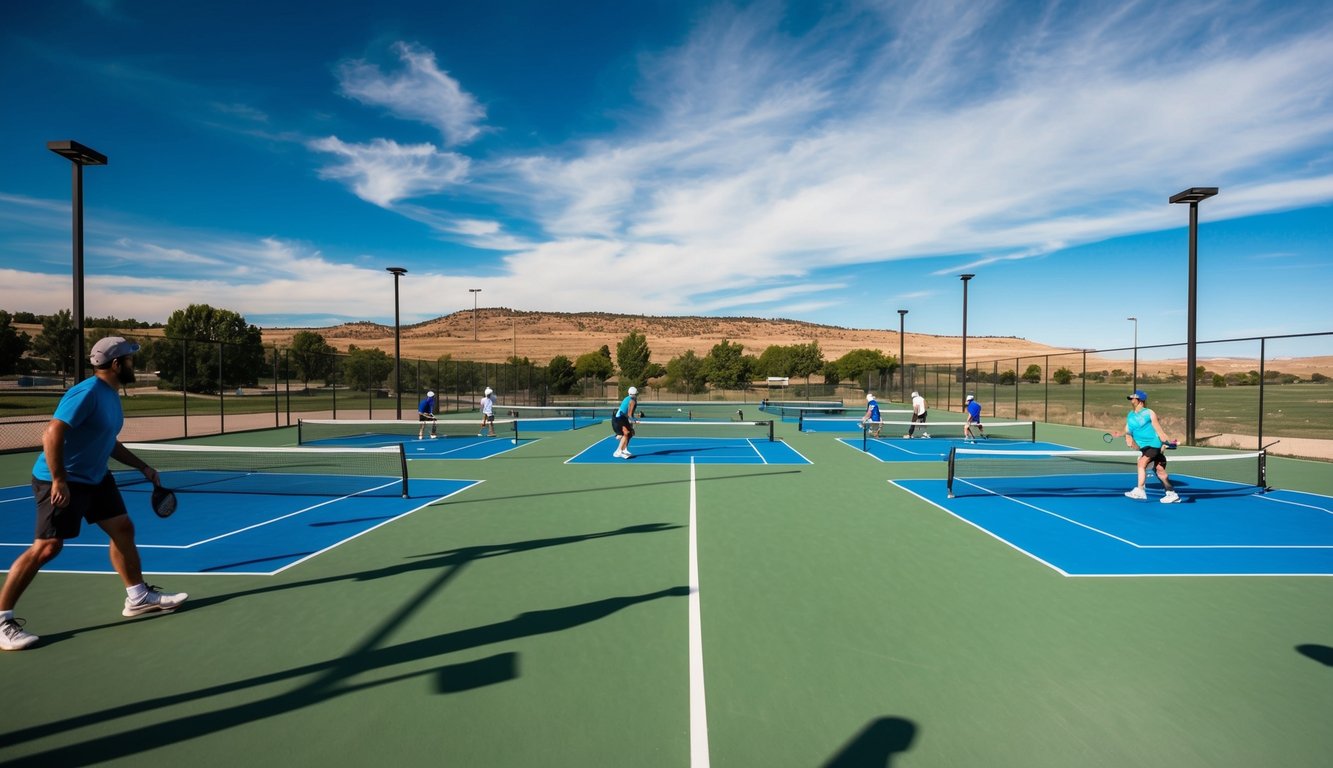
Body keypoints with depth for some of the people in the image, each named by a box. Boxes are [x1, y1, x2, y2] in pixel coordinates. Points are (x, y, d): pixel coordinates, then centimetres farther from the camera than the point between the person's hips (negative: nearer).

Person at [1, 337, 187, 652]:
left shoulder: (111, 395, 9)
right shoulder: (87, 393, -21)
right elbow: (52, 434, -27)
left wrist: (143, 467, 20)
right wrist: (59, 480, -29)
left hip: (95, 478, 9)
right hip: (62, 482, -9)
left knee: (123, 529, 10)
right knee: (47, 546, -8)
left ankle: (139, 597, 21)